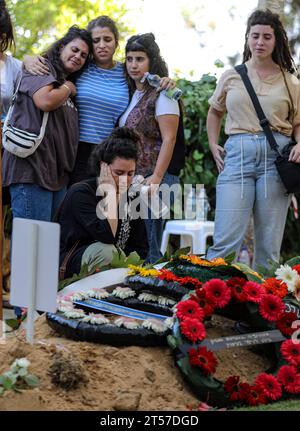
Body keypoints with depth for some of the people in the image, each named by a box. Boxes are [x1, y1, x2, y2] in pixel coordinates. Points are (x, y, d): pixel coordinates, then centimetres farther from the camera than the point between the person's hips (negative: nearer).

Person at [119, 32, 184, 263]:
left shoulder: (161, 94, -6)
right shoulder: (131, 94, 17)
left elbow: (169, 140, -13)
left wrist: (156, 178, -19)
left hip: (155, 178, -8)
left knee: (147, 247, -9)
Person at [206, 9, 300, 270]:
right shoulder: (231, 77, 12)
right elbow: (215, 112, 26)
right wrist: (213, 144, 13)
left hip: (275, 157, 1)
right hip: (238, 155, 0)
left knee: (269, 243, 5)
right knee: (226, 240, -10)